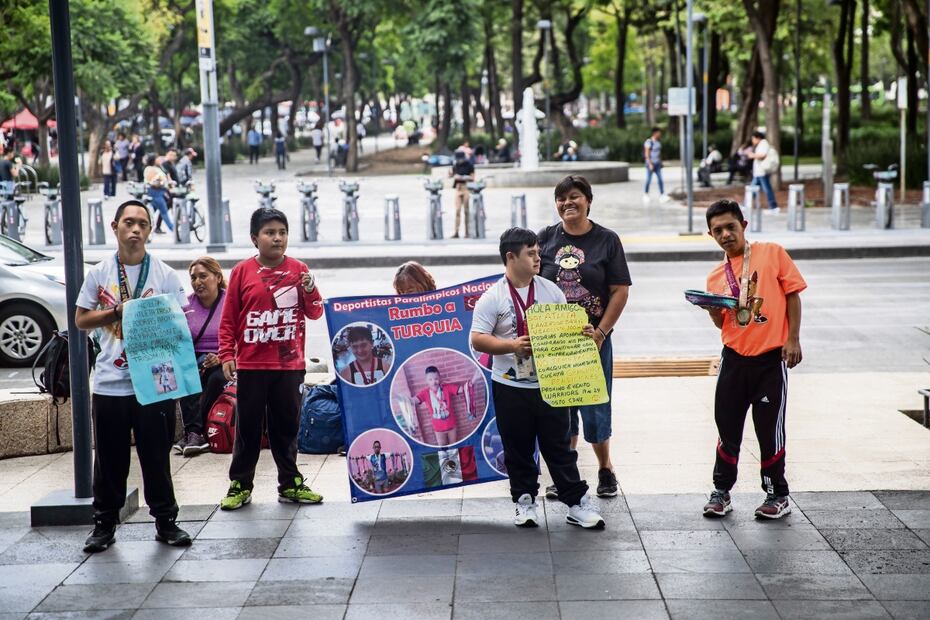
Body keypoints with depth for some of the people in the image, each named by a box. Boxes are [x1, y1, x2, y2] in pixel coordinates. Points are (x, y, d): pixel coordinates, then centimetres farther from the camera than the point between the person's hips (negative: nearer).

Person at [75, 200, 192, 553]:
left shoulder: (165, 274, 3)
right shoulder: (99, 274, 5)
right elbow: (81, 320, 6)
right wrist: (116, 313, -8)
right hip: (109, 382, 1)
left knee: (157, 456, 5)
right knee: (109, 458, 7)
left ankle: (165, 521, 16)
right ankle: (105, 524, 18)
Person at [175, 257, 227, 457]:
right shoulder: (186, 304, 8)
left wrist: (221, 358, -24)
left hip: (223, 362, -2)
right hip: (194, 359, 2)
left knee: (217, 378, -34)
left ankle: (191, 432, -28)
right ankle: (195, 432, -38)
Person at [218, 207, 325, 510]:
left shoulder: (298, 270, 4)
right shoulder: (242, 271, -1)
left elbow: (315, 313, 6)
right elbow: (228, 319, 2)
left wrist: (310, 290, -13)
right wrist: (226, 354, -3)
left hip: (290, 364, 1)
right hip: (251, 365, -1)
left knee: (287, 425, 9)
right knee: (248, 426, 5)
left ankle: (290, 484, 18)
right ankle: (240, 485, 14)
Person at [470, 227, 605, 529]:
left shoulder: (550, 290, 5)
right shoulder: (493, 297, -7)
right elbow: (477, 339, -10)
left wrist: (584, 333, -8)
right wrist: (512, 345, -22)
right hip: (511, 387, -2)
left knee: (559, 447, 6)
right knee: (518, 450, 9)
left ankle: (577, 503, 11)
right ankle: (524, 500, 23)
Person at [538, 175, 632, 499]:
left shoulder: (607, 240, -1)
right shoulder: (546, 238, 4)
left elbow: (620, 291, -3)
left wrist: (600, 333, -10)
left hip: (593, 339, -2)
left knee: (595, 407, 2)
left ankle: (605, 468, 24)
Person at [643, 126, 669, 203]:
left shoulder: (658, 141, 8)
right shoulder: (649, 142, -17)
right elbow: (646, 154, -20)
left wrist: (660, 162, 15)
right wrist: (650, 164, -23)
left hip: (657, 164, 7)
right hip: (650, 163, -7)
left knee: (660, 179, -2)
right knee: (649, 180, 0)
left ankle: (662, 196, -4)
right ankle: (645, 195, 15)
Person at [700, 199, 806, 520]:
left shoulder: (772, 253, -1)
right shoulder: (716, 276, 9)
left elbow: (792, 294, -1)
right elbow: (721, 323, 11)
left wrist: (792, 339, -7)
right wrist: (712, 308, -11)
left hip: (771, 358, -3)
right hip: (734, 358, 4)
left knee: (769, 428, 2)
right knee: (727, 426, 7)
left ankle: (777, 495, 15)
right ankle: (721, 492, 20)